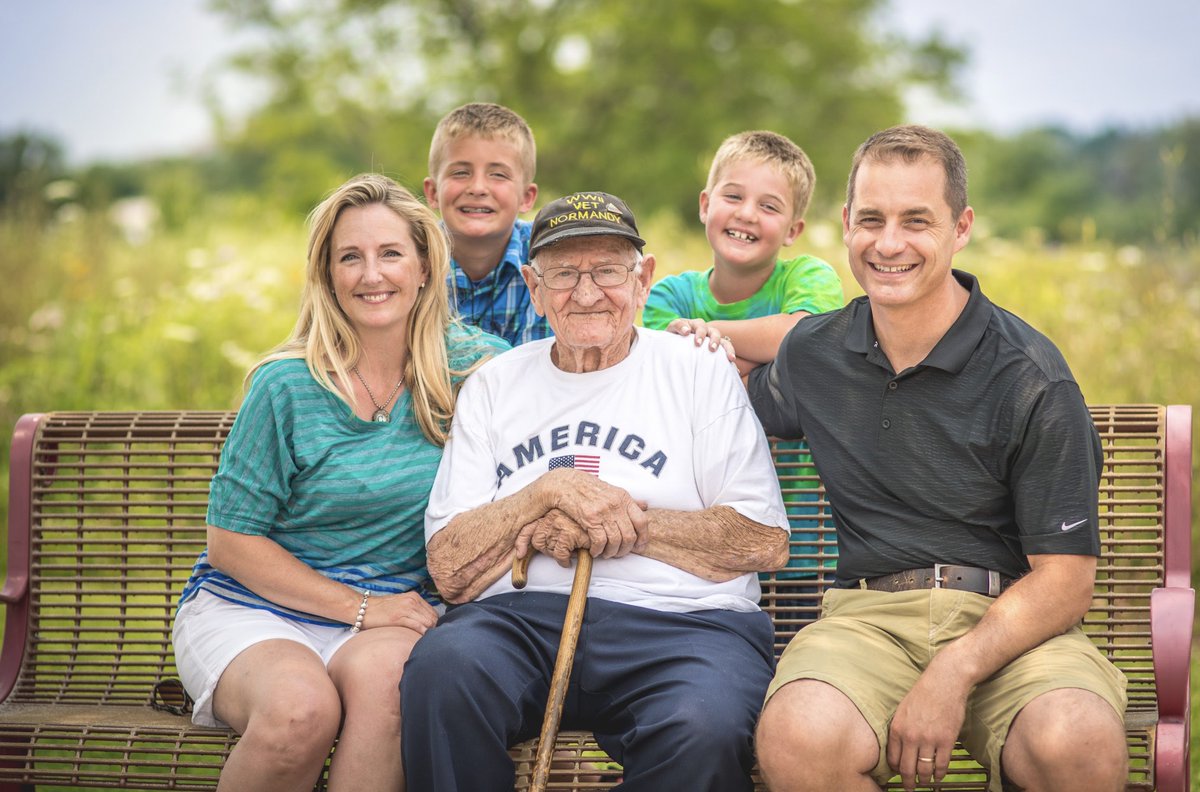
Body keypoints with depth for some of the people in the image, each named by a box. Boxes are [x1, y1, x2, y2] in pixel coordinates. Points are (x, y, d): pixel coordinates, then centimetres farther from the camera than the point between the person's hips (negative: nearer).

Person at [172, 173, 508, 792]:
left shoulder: (470, 365, 4)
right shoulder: (288, 384, -6)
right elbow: (231, 541, -4)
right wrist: (361, 607, -12)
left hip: (392, 610, 2)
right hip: (251, 607, -2)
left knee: (380, 674, -35)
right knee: (301, 709, -35)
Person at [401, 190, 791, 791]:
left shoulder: (699, 373, 13)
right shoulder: (493, 386, 18)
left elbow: (766, 543, 3)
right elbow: (448, 569, 9)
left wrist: (625, 525, -6)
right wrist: (551, 491, -5)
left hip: (678, 620, -1)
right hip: (521, 615, 1)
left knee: (703, 728, -36)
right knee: (443, 666, -34)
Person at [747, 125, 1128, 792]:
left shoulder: (1032, 380, -4)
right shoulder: (812, 353, 10)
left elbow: (1065, 579, -6)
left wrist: (953, 673, -21)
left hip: (1009, 622, -2)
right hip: (870, 612, 2)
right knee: (798, 738, -34)